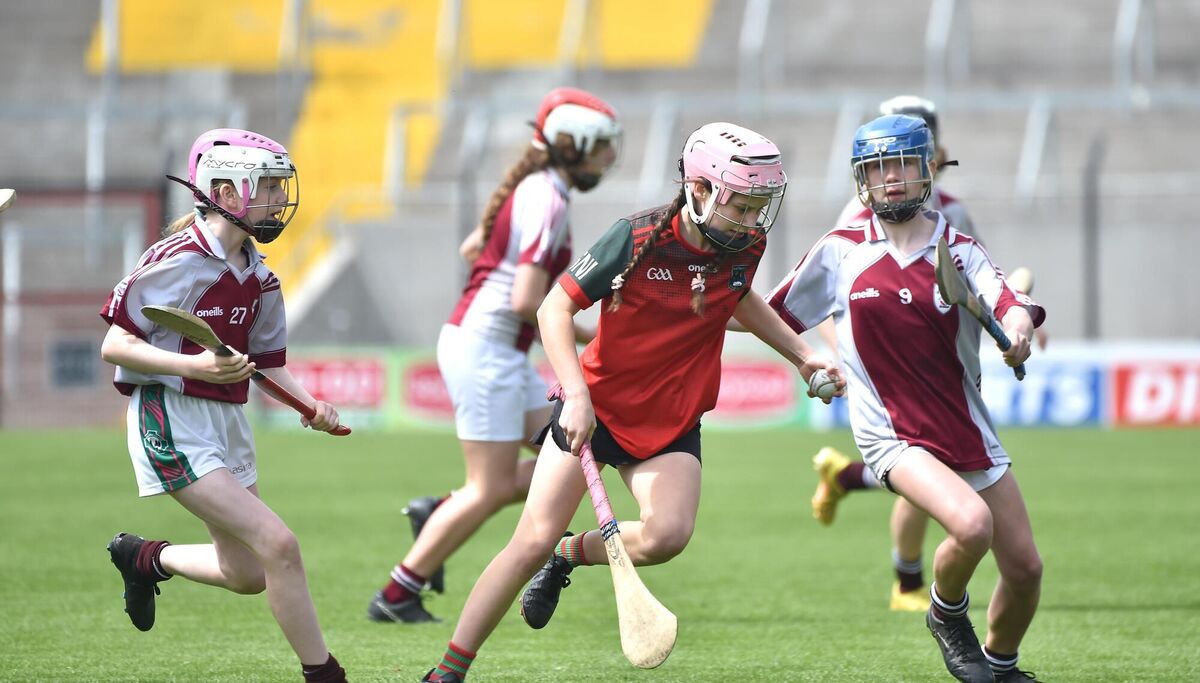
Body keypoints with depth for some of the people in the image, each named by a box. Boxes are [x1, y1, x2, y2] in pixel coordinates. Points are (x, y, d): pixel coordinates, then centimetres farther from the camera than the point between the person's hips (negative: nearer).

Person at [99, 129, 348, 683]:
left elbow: (266, 363, 16)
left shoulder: (256, 276, 8)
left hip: (226, 422, 9)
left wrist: (310, 404, -3)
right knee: (277, 544, -17)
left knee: (246, 575, 12)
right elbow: (114, 346, -15)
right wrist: (195, 366, -27)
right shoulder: (179, 261, -16)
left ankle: (143, 557, 37)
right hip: (172, 423, -9)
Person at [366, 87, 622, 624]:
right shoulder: (549, 203, -18)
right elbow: (526, 302, -23)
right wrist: (583, 336, -10)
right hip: (487, 350, -10)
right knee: (492, 488, -6)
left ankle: (439, 513, 10)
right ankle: (396, 595, 0)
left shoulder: (532, 190, 12)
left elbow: (471, 249, 25)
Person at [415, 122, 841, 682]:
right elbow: (556, 306, -17)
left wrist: (801, 354, 16)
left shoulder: (745, 247, -4)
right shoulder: (640, 237, -19)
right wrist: (576, 394, -28)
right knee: (534, 541, -12)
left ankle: (570, 555, 9)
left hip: (672, 423, 4)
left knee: (667, 535, -23)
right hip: (596, 406, -4)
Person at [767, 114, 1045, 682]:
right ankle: (946, 614, 1)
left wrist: (1018, 325, -39)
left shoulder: (957, 250, 2)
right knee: (971, 524, -30)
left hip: (969, 433, 3)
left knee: (1025, 569, 4)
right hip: (893, 437, -3)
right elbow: (774, 314, 13)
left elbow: (1009, 303, -17)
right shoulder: (840, 251, 2)